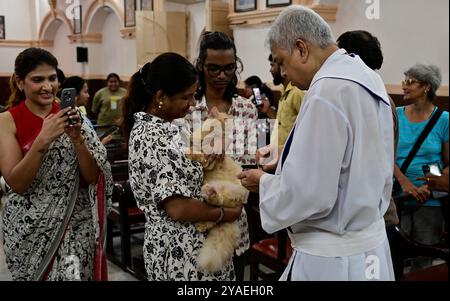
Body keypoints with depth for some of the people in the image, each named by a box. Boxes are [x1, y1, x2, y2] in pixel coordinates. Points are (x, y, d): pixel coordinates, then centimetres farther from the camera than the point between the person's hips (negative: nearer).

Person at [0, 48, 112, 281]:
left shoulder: (67, 116, 2)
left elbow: (92, 178, -3)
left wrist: (77, 138, -18)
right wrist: (43, 140, -24)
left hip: (75, 223, 1)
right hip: (29, 227, -1)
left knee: (72, 273, -14)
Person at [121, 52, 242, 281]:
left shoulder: (161, 125, 5)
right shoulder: (152, 138, -23)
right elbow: (178, 208, -27)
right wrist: (225, 214, -13)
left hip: (183, 243, 9)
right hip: (181, 251, -9)